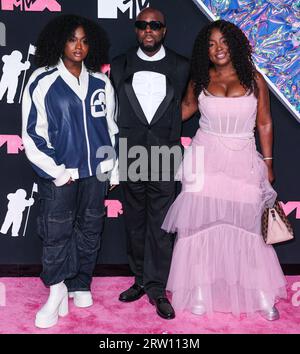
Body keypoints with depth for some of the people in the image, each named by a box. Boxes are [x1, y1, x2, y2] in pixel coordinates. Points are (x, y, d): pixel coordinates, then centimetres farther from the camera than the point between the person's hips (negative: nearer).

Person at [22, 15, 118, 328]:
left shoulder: (100, 82, 6)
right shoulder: (42, 82, -4)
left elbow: (110, 127, 14)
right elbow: (32, 134, -5)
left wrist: (114, 168, 12)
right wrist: (58, 171, -8)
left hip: (96, 172, 4)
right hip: (60, 175, -3)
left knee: (90, 231, 12)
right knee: (56, 233, 0)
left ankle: (80, 285, 28)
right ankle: (57, 293, 15)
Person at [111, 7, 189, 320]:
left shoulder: (180, 67, 4)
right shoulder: (119, 65, 7)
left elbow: (182, 109, 8)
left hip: (164, 159, -2)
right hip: (129, 157, 2)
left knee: (161, 224, 1)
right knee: (135, 222, 12)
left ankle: (156, 287, 13)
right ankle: (141, 279, 27)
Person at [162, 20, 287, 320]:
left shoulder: (254, 79, 3)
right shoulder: (199, 81, 5)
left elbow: (264, 124, 6)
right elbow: (185, 109, 21)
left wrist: (267, 163, 5)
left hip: (243, 162, -1)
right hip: (205, 160, 1)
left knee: (248, 227, 4)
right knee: (201, 224, 4)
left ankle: (262, 295, 16)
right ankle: (200, 292, 17)